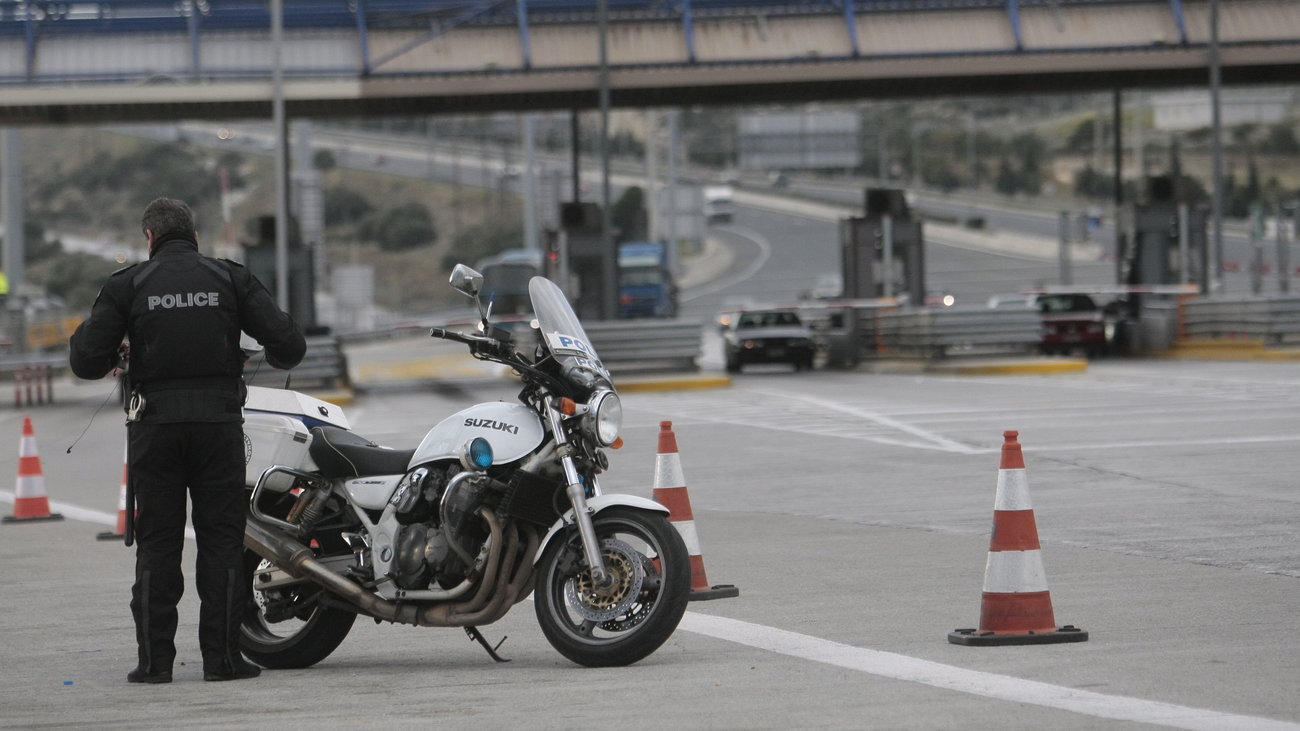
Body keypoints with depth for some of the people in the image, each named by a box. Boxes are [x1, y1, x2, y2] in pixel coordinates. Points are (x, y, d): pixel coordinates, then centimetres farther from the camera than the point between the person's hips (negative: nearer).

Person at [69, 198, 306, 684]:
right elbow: (288, 343, -2)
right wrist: (277, 358, 21)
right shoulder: (230, 279, 4)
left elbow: (86, 361, -4)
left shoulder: (127, 285, 1)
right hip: (219, 421, 0)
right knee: (222, 540, 5)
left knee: (157, 543, 4)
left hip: (154, 425, 0)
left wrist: (110, 349, 18)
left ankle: (154, 658, 2)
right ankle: (222, 656, 2)